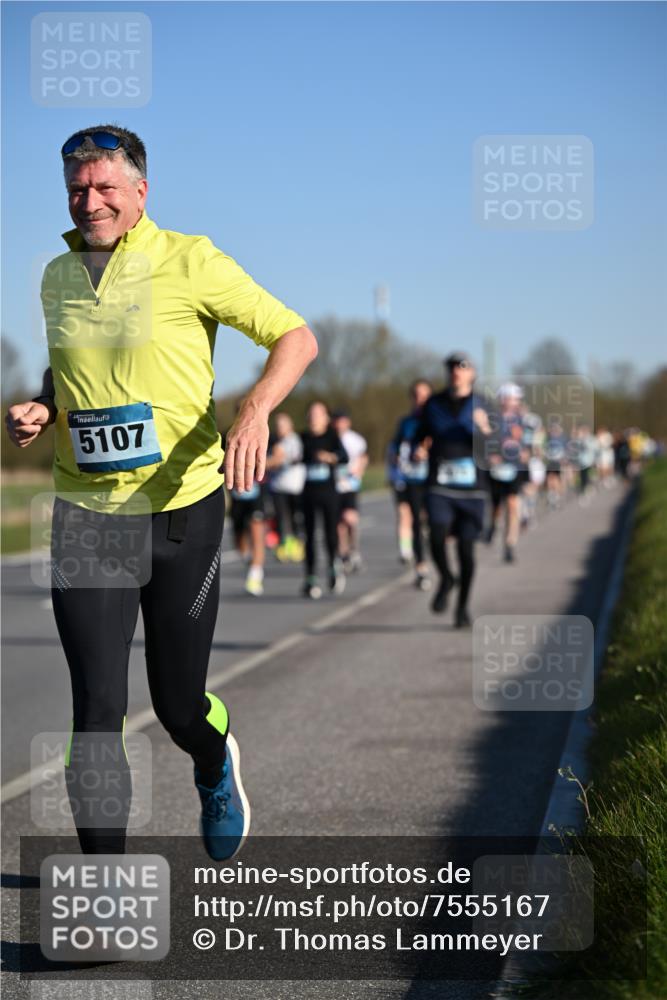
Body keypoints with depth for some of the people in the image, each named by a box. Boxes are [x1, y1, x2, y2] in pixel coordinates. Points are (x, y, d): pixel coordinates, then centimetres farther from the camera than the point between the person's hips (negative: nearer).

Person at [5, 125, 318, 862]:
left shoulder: (188, 261, -6)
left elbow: (296, 337, -6)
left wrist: (256, 409, -24)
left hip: (183, 510, -2)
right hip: (84, 518, 2)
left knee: (177, 704, 8)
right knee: (97, 709, -7)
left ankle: (216, 768, 46)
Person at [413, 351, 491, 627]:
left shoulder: (482, 406, 2)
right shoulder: (433, 404, 8)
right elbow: (420, 436, 19)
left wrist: (486, 431, -23)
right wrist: (418, 449, -4)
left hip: (471, 488, -1)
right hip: (439, 487, 1)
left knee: (466, 547, 1)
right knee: (437, 538, -19)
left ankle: (463, 607, 18)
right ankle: (446, 579, 13)